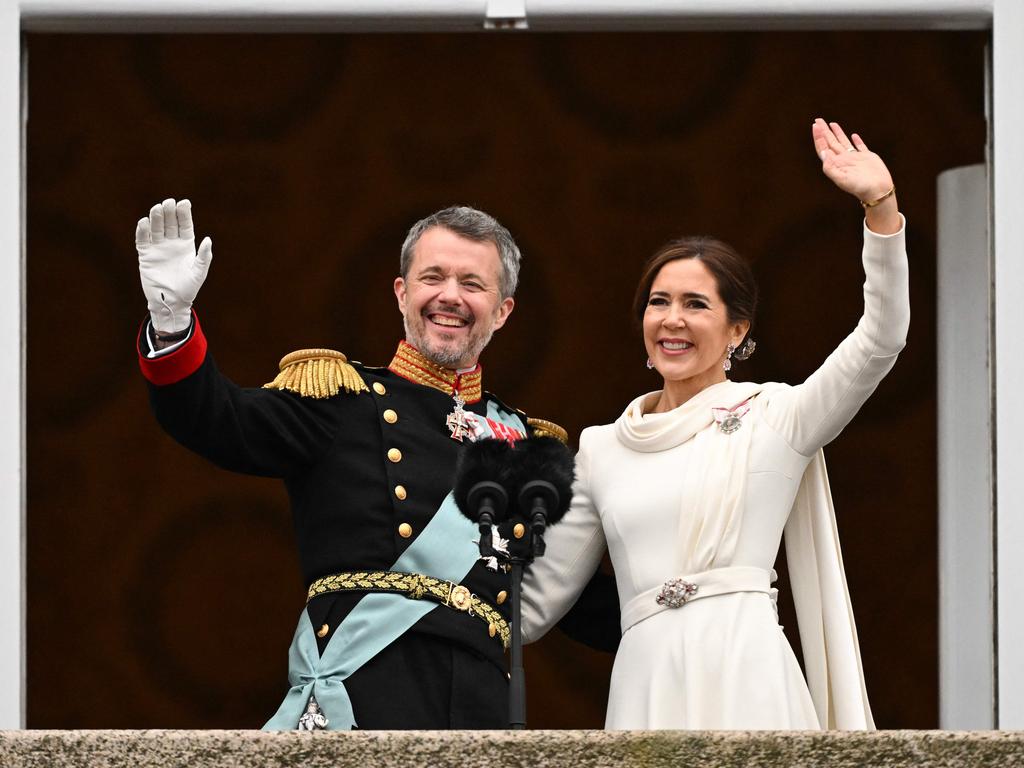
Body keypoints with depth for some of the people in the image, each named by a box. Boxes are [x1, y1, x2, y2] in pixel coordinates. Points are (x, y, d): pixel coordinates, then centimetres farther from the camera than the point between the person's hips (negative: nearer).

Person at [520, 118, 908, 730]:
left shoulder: (775, 418, 8)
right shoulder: (602, 449, 18)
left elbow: (880, 340, -6)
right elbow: (535, 601, 22)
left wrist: (880, 204, -13)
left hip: (746, 682, -3)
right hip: (646, 685, 3)